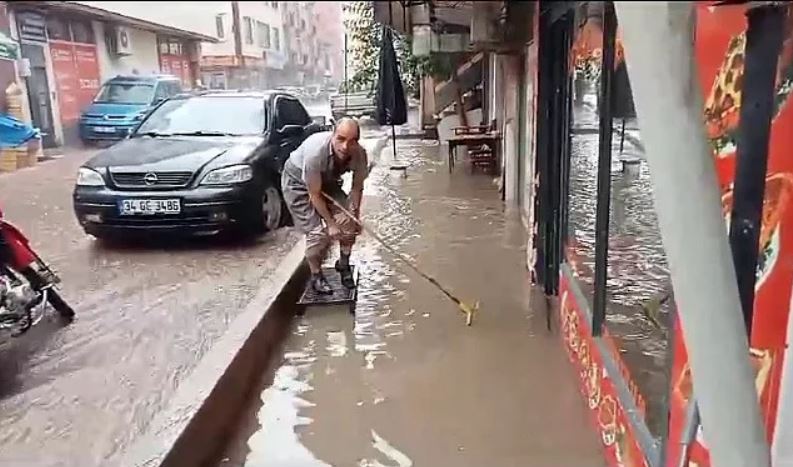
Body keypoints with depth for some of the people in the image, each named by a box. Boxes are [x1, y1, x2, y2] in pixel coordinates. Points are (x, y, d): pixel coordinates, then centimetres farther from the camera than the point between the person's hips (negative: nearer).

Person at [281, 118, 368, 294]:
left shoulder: (359, 154, -26)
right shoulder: (316, 153, -40)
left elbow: (357, 187, -8)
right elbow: (314, 194, -28)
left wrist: (354, 214, -15)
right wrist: (330, 223, -22)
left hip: (327, 181, 5)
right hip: (297, 182, -5)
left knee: (348, 221, -10)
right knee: (317, 232, -14)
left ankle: (344, 265, 16)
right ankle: (316, 276, 12)